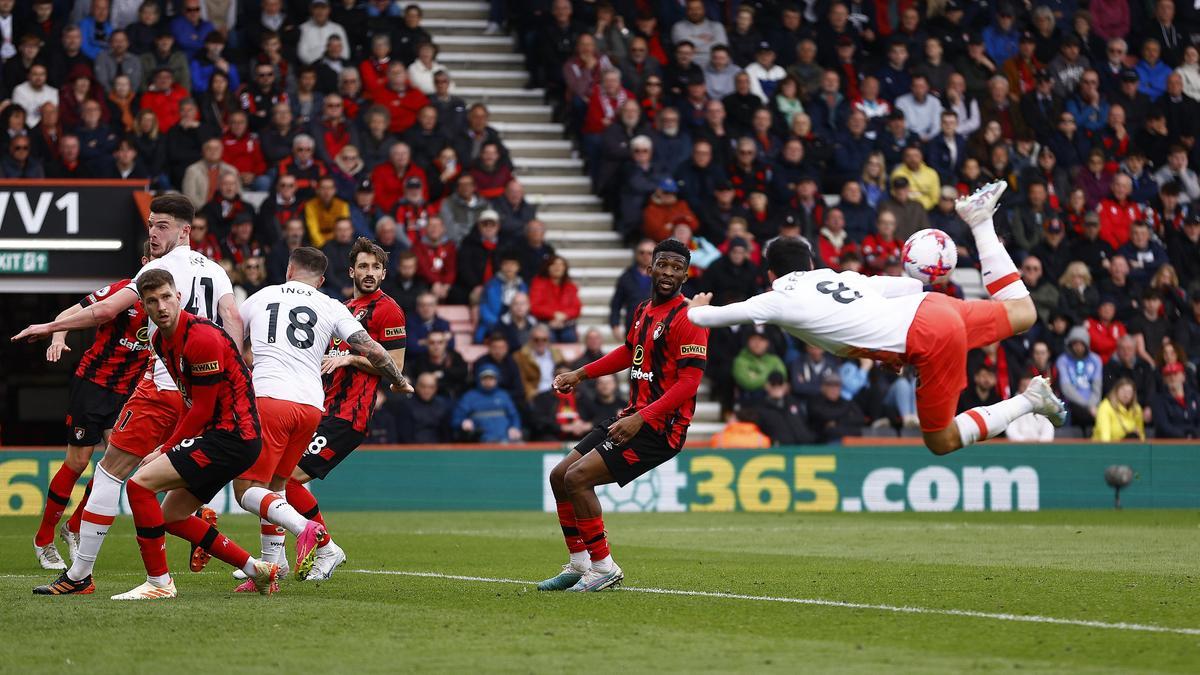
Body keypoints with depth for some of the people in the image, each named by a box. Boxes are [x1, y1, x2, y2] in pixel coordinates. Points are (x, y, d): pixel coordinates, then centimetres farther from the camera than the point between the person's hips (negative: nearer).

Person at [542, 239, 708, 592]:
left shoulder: (687, 319, -15)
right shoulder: (644, 310, 12)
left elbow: (689, 383, -21)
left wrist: (640, 419, -27)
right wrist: (580, 374, 28)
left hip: (660, 427, -9)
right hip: (633, 416, 9)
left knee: (578, 477, -19)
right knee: (559, 476, 9)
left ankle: (603, 567, -8)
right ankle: (579, 565, 19)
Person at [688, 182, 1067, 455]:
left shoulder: (779, 300, 2)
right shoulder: (843, 277, 19)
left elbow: (702, 317, 13)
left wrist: (697, 307, 35)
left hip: (929, 340, -7)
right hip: (933, 304, 7)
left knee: (942, 442, 6)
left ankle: (1029, 401, -2)